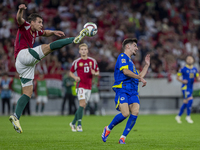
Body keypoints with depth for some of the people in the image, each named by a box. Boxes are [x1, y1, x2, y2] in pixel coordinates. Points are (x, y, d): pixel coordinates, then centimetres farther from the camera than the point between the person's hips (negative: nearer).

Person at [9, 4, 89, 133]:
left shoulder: (35, 32, 27)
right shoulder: (25, 26, 4)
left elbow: (45, 33, 43)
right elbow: (19, 19, -17)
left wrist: (53, 32, 20)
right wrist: (21, 10, -41)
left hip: (28, 65, 9)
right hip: (23, 55, -9)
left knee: (28, 93, 3)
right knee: (49, 47, -18)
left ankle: (16, 117, -5)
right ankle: (75, 39, -17)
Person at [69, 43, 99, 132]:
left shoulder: (93, 61, 8)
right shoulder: (77, 62, 0)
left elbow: (97, 72, 14)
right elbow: (71, 72, 10)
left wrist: (95, 73, -9)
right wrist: (75, 77, -11)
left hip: (89, 86, 4)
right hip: (80, 85, -4)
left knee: (83, 106, 8)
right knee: (82, 103, -19)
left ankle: (73, 123, 22)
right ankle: (79, 125, -16)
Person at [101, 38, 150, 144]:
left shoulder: (130, 61, 29)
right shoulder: (122, 57, 1)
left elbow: (138, 78, 32)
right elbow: (125, 71, -16)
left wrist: (147, 65, 33)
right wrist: (140, 78, -14)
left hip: (133, 91, 8)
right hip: (122, 89, -8)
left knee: (135, 113, -14)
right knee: (125, 113, -22)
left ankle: (123, 137, -7)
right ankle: (108, 129, 4)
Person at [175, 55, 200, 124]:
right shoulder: (183, 69, -8)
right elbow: (177, 77, -1)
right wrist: (182, 81, -18)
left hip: (191, 88, 6)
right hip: (185, 87, -6)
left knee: (186, 103, 11)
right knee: (190, 100, -19)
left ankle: (178, 116, 24)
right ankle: (188, 116, -8)